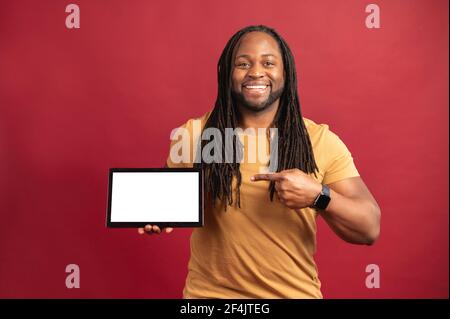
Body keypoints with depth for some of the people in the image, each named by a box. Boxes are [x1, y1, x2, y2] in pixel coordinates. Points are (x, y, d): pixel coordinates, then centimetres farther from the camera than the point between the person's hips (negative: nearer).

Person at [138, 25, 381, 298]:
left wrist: (319, 195, -28)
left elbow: (369, 229, -11)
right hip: (208, 292, 0)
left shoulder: (322, 141, -11)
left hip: (295, 292, 1)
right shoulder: (193, 135, -9)